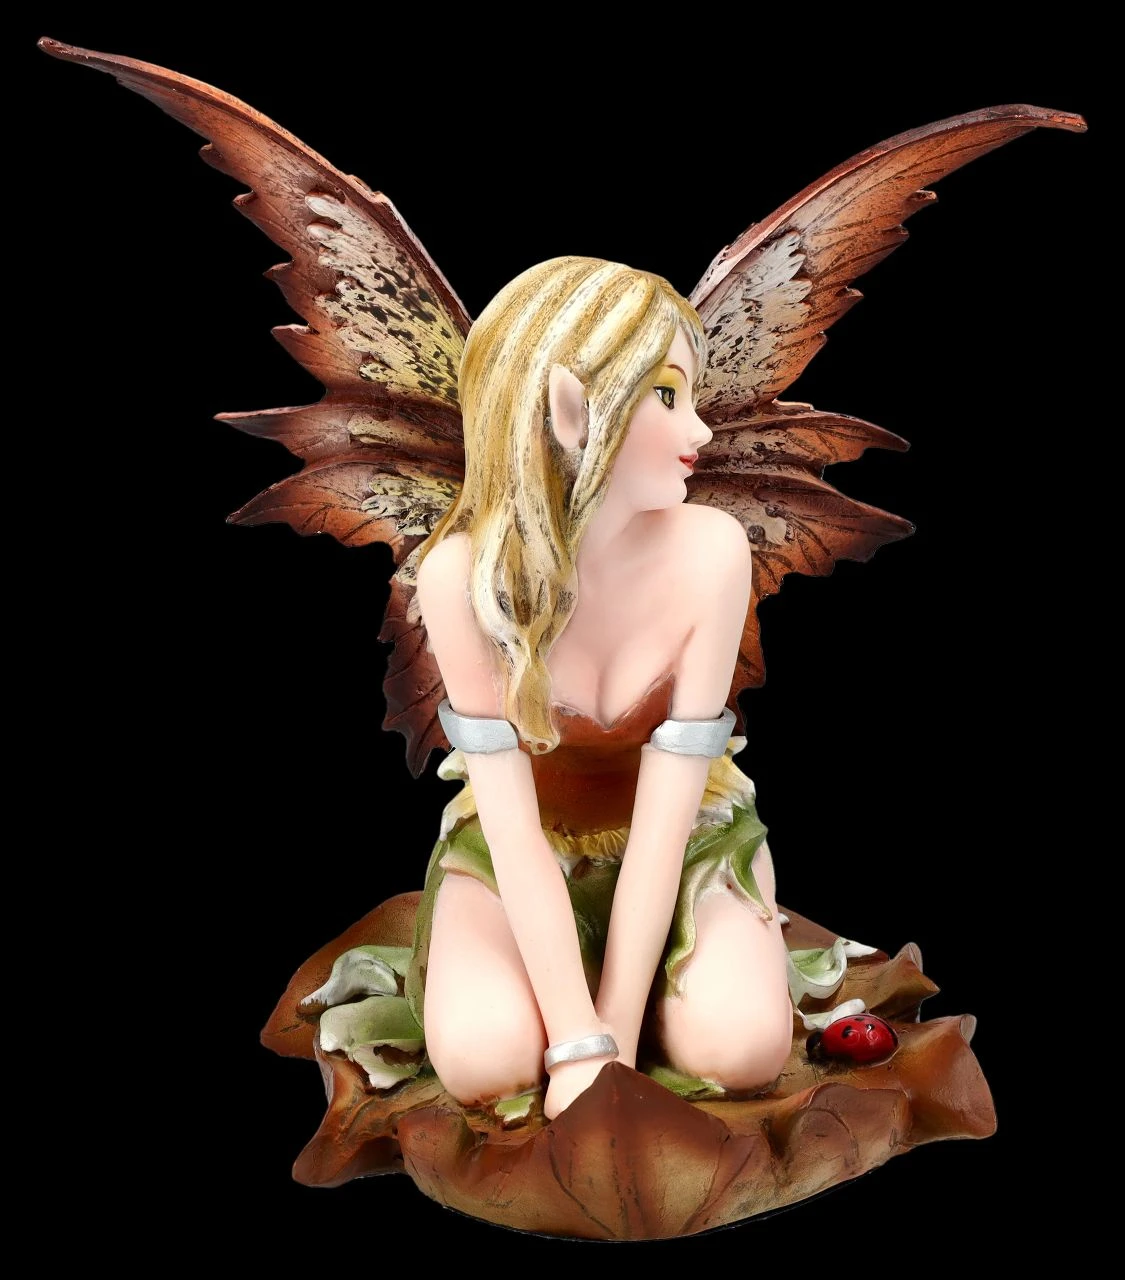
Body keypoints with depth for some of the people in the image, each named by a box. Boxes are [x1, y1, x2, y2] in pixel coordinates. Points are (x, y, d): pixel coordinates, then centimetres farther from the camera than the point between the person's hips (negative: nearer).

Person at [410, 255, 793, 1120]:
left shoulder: (710, 551, -26)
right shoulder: (465, 573, -27)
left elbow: (663, 813, -25)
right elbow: (513, 822, -25)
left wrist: (615, 1032, -27)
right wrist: (580, 1046, -31)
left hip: (686, 826, 1)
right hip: (524, 839, 0)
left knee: (740, 1044, -25)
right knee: (484, 1059, -26)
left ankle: (625, 965, 7)